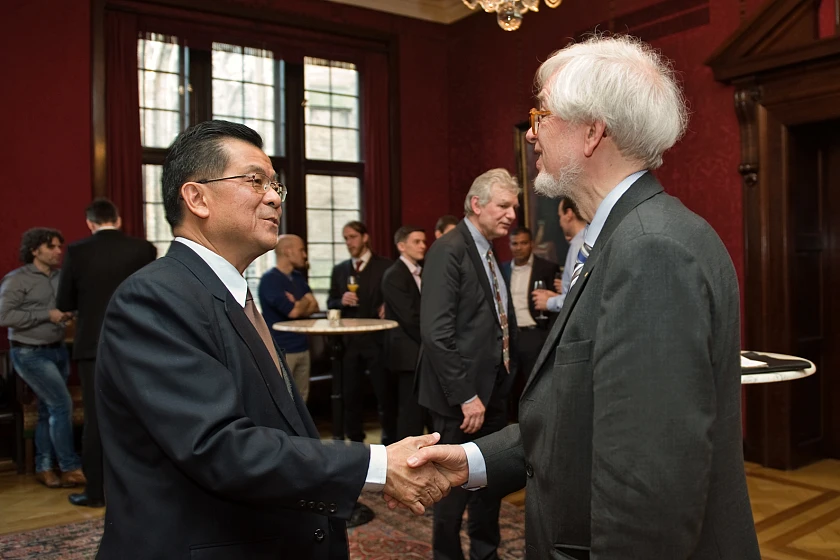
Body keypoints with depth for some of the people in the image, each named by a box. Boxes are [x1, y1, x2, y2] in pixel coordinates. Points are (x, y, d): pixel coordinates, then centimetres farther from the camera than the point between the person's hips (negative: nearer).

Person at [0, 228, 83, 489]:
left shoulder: (60, 277, 6)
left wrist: (69, 313, -5)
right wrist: (47, 315, -19)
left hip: (57, 350, 6)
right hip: (30, 354, -6)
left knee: (48, 410, 11)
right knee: (62, 404, -10)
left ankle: (43, 468, 21)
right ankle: (70, 468, 0)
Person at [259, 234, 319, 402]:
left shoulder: (298, 278, 13)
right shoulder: (270, 279, -13)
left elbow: (314, 306, 11)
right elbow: (293, 311, -19)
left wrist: (299, 305, -10)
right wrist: (306, 301, 2)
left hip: (302, 347, 8)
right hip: (281, 350, -8)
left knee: (301, 399, 11)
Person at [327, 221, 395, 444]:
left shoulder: (385, 266, 0)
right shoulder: (339, 270, 11)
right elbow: (330, 304, 10)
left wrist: (388, 306, -20)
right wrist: (342, 301, -10)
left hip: (378, 340, -4)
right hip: (349, 341, 4)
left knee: (384, 393, 3)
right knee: (351, 394, 10)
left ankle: (390, 442, 15)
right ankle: (355, 441, 23)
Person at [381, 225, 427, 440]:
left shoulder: (422, 273, 15)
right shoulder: (394, 275, -10)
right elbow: (410, 318, -17)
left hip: (423, 352, 8)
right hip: (410, 354, -8)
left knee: (423, 411, 10)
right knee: (412, 412, -3)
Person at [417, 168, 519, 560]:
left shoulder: (489, 251, 11)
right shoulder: (449, 251, -16)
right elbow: (436, 333, -23)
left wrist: (509, 374, 6)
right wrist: (466, 396, -21)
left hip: (494, 389, 8)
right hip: (463, 396, -8)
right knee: (456, 483, 7)